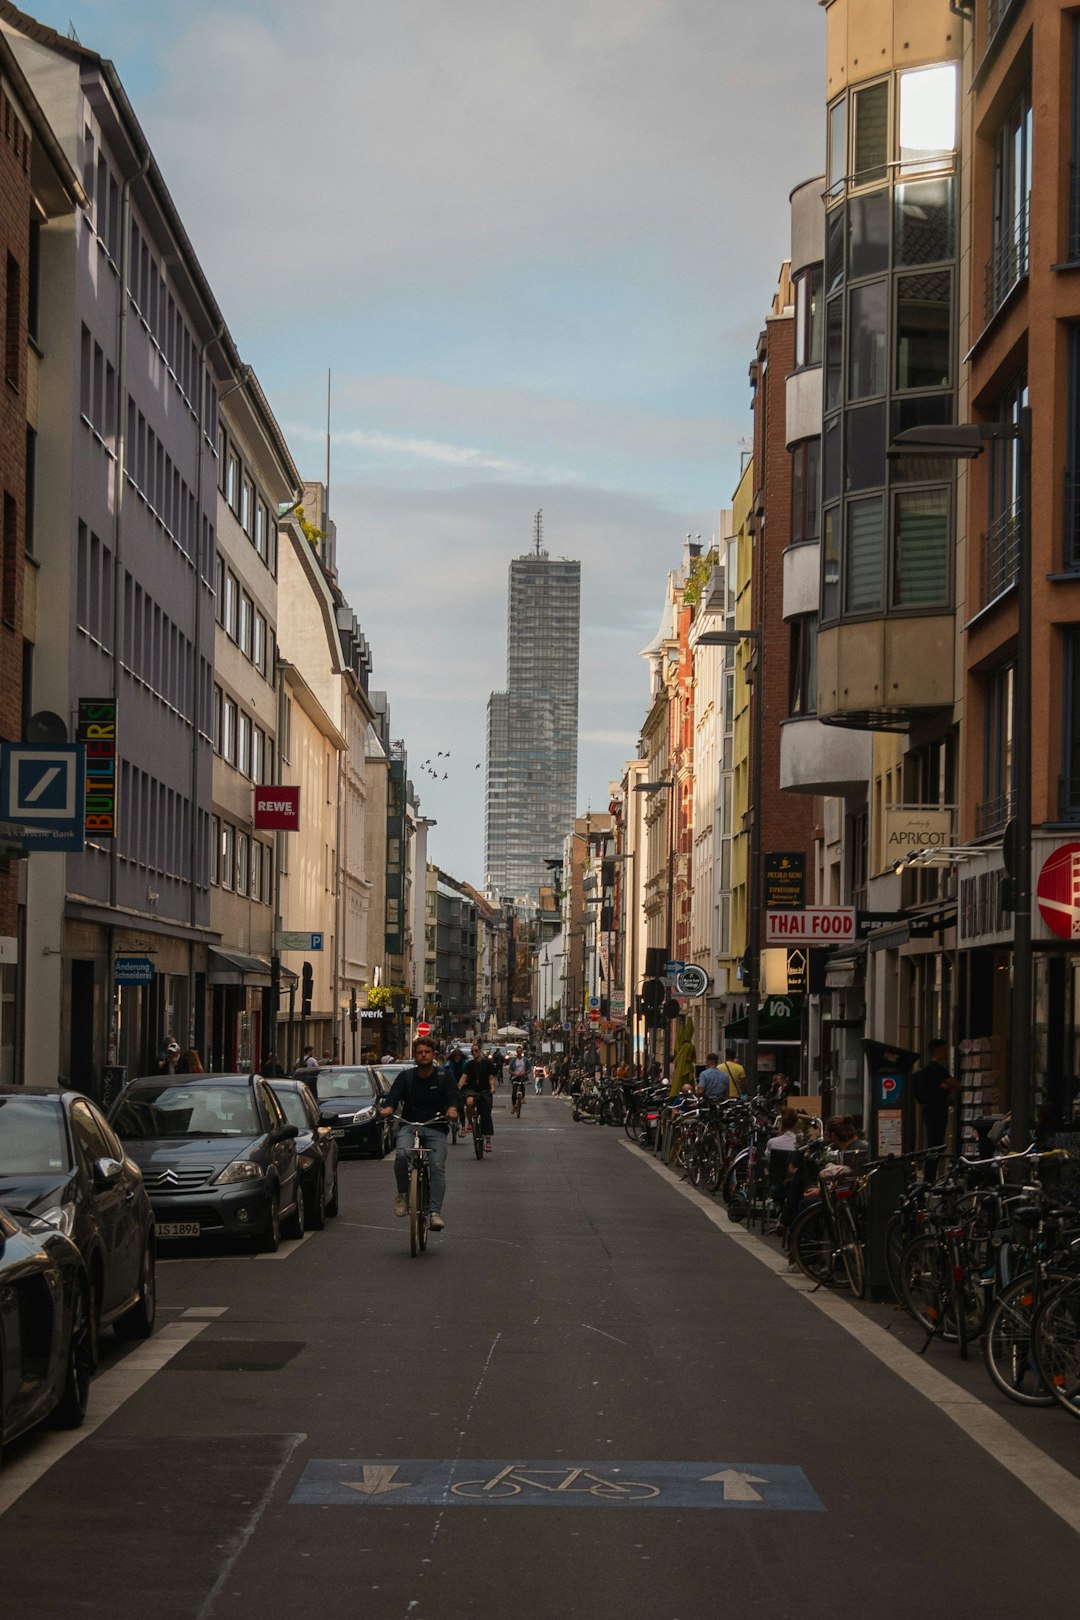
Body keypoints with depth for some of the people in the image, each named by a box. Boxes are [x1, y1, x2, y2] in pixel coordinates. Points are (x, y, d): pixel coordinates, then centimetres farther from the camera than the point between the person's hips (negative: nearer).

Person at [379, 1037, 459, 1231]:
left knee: (437, 1166, -18)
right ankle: (403, 1194, -8)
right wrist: (387, 1108, -30)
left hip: (435, 1128, 0)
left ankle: (435, 1211, -21)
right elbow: (394, 1095, -7)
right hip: (409, 1125, 0)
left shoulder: (443, 1077, 5)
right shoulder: (406, 1076, 6)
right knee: (402, 1154, -29)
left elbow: (452, 1096, -7)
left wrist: (452, 1109, -31)